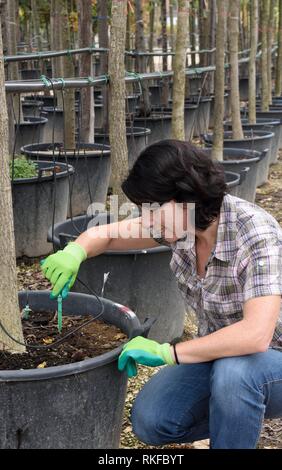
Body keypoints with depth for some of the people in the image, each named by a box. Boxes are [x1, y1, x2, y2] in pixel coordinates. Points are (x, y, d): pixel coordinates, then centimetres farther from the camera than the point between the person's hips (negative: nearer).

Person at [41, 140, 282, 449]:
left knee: (234, 370, -38)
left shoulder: (255, 233, -30)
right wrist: (75, 251, -20)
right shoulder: (180, 224, -10)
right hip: (218, 353, 6)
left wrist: (167, 352, -35)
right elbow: (103, 234, 3)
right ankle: (239, 415, 13)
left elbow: (256, 335, -40)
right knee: (149, 421, -12)